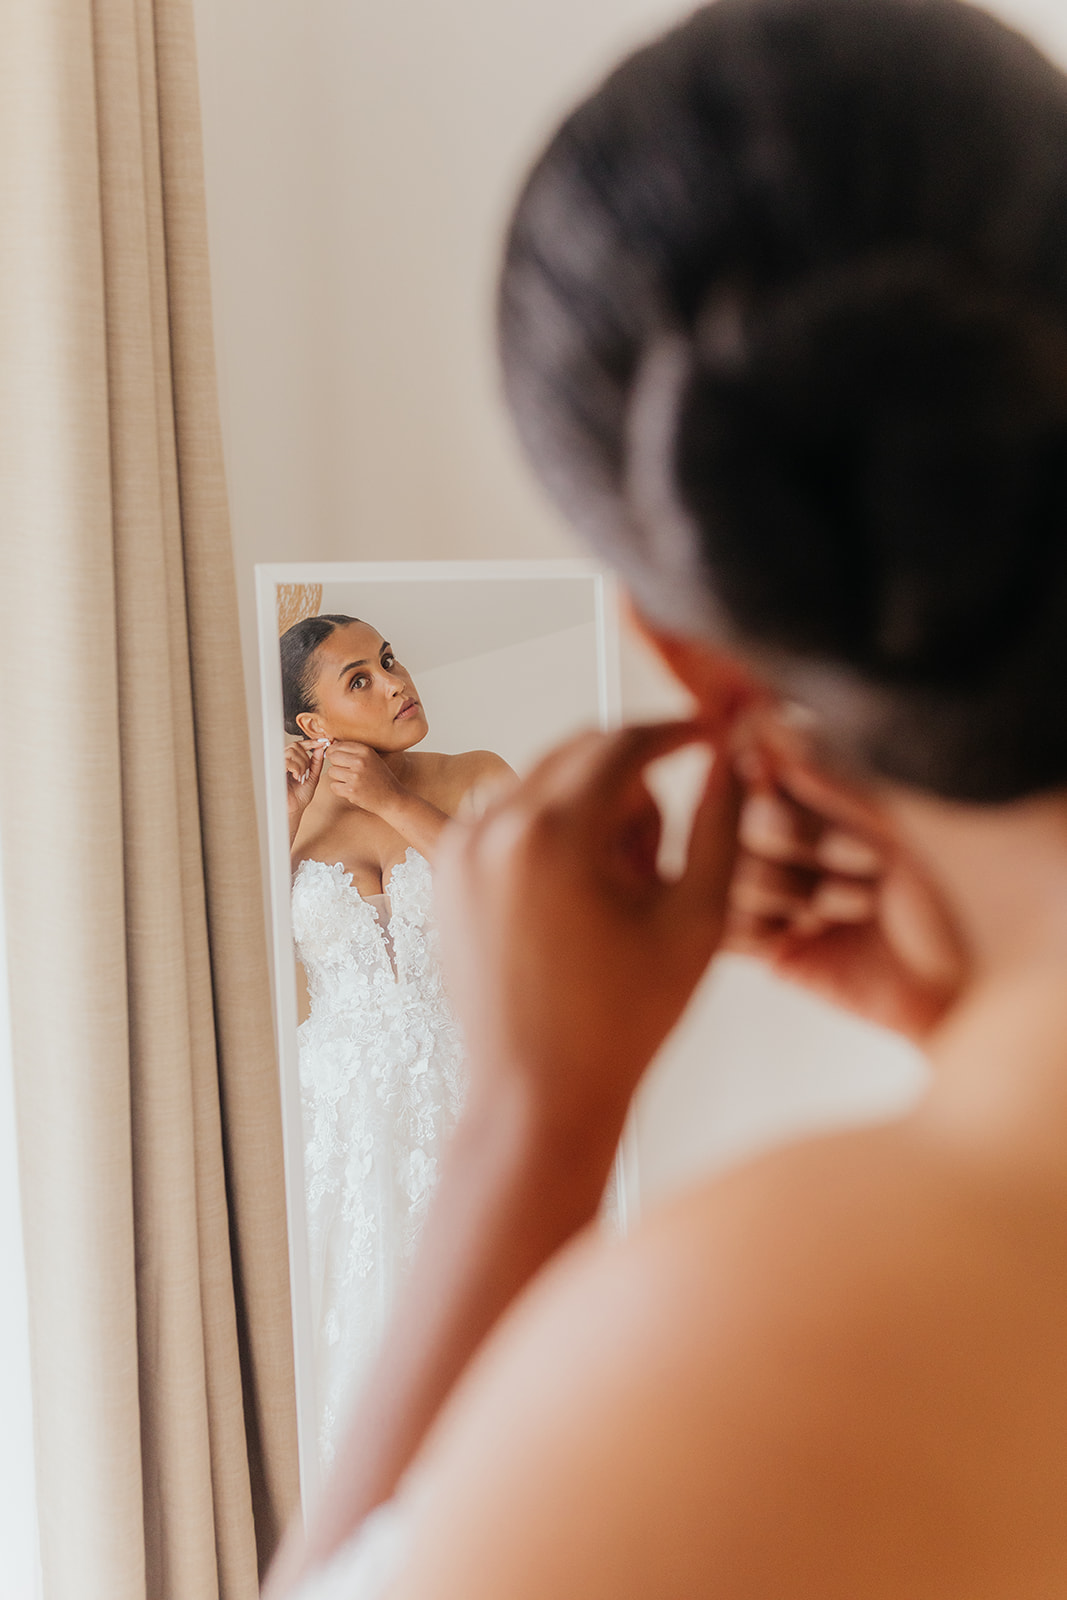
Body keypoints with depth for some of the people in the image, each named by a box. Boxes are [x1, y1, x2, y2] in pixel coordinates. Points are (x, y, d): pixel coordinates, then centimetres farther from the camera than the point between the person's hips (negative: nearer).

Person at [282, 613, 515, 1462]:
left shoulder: (476, 778, 3)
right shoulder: (294, 813, 6)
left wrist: (394, 801, -12)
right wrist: (292, 827, -5)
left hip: (460, 1097, -1)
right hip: (342, 1100, 1)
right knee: (357, 1327, 5)